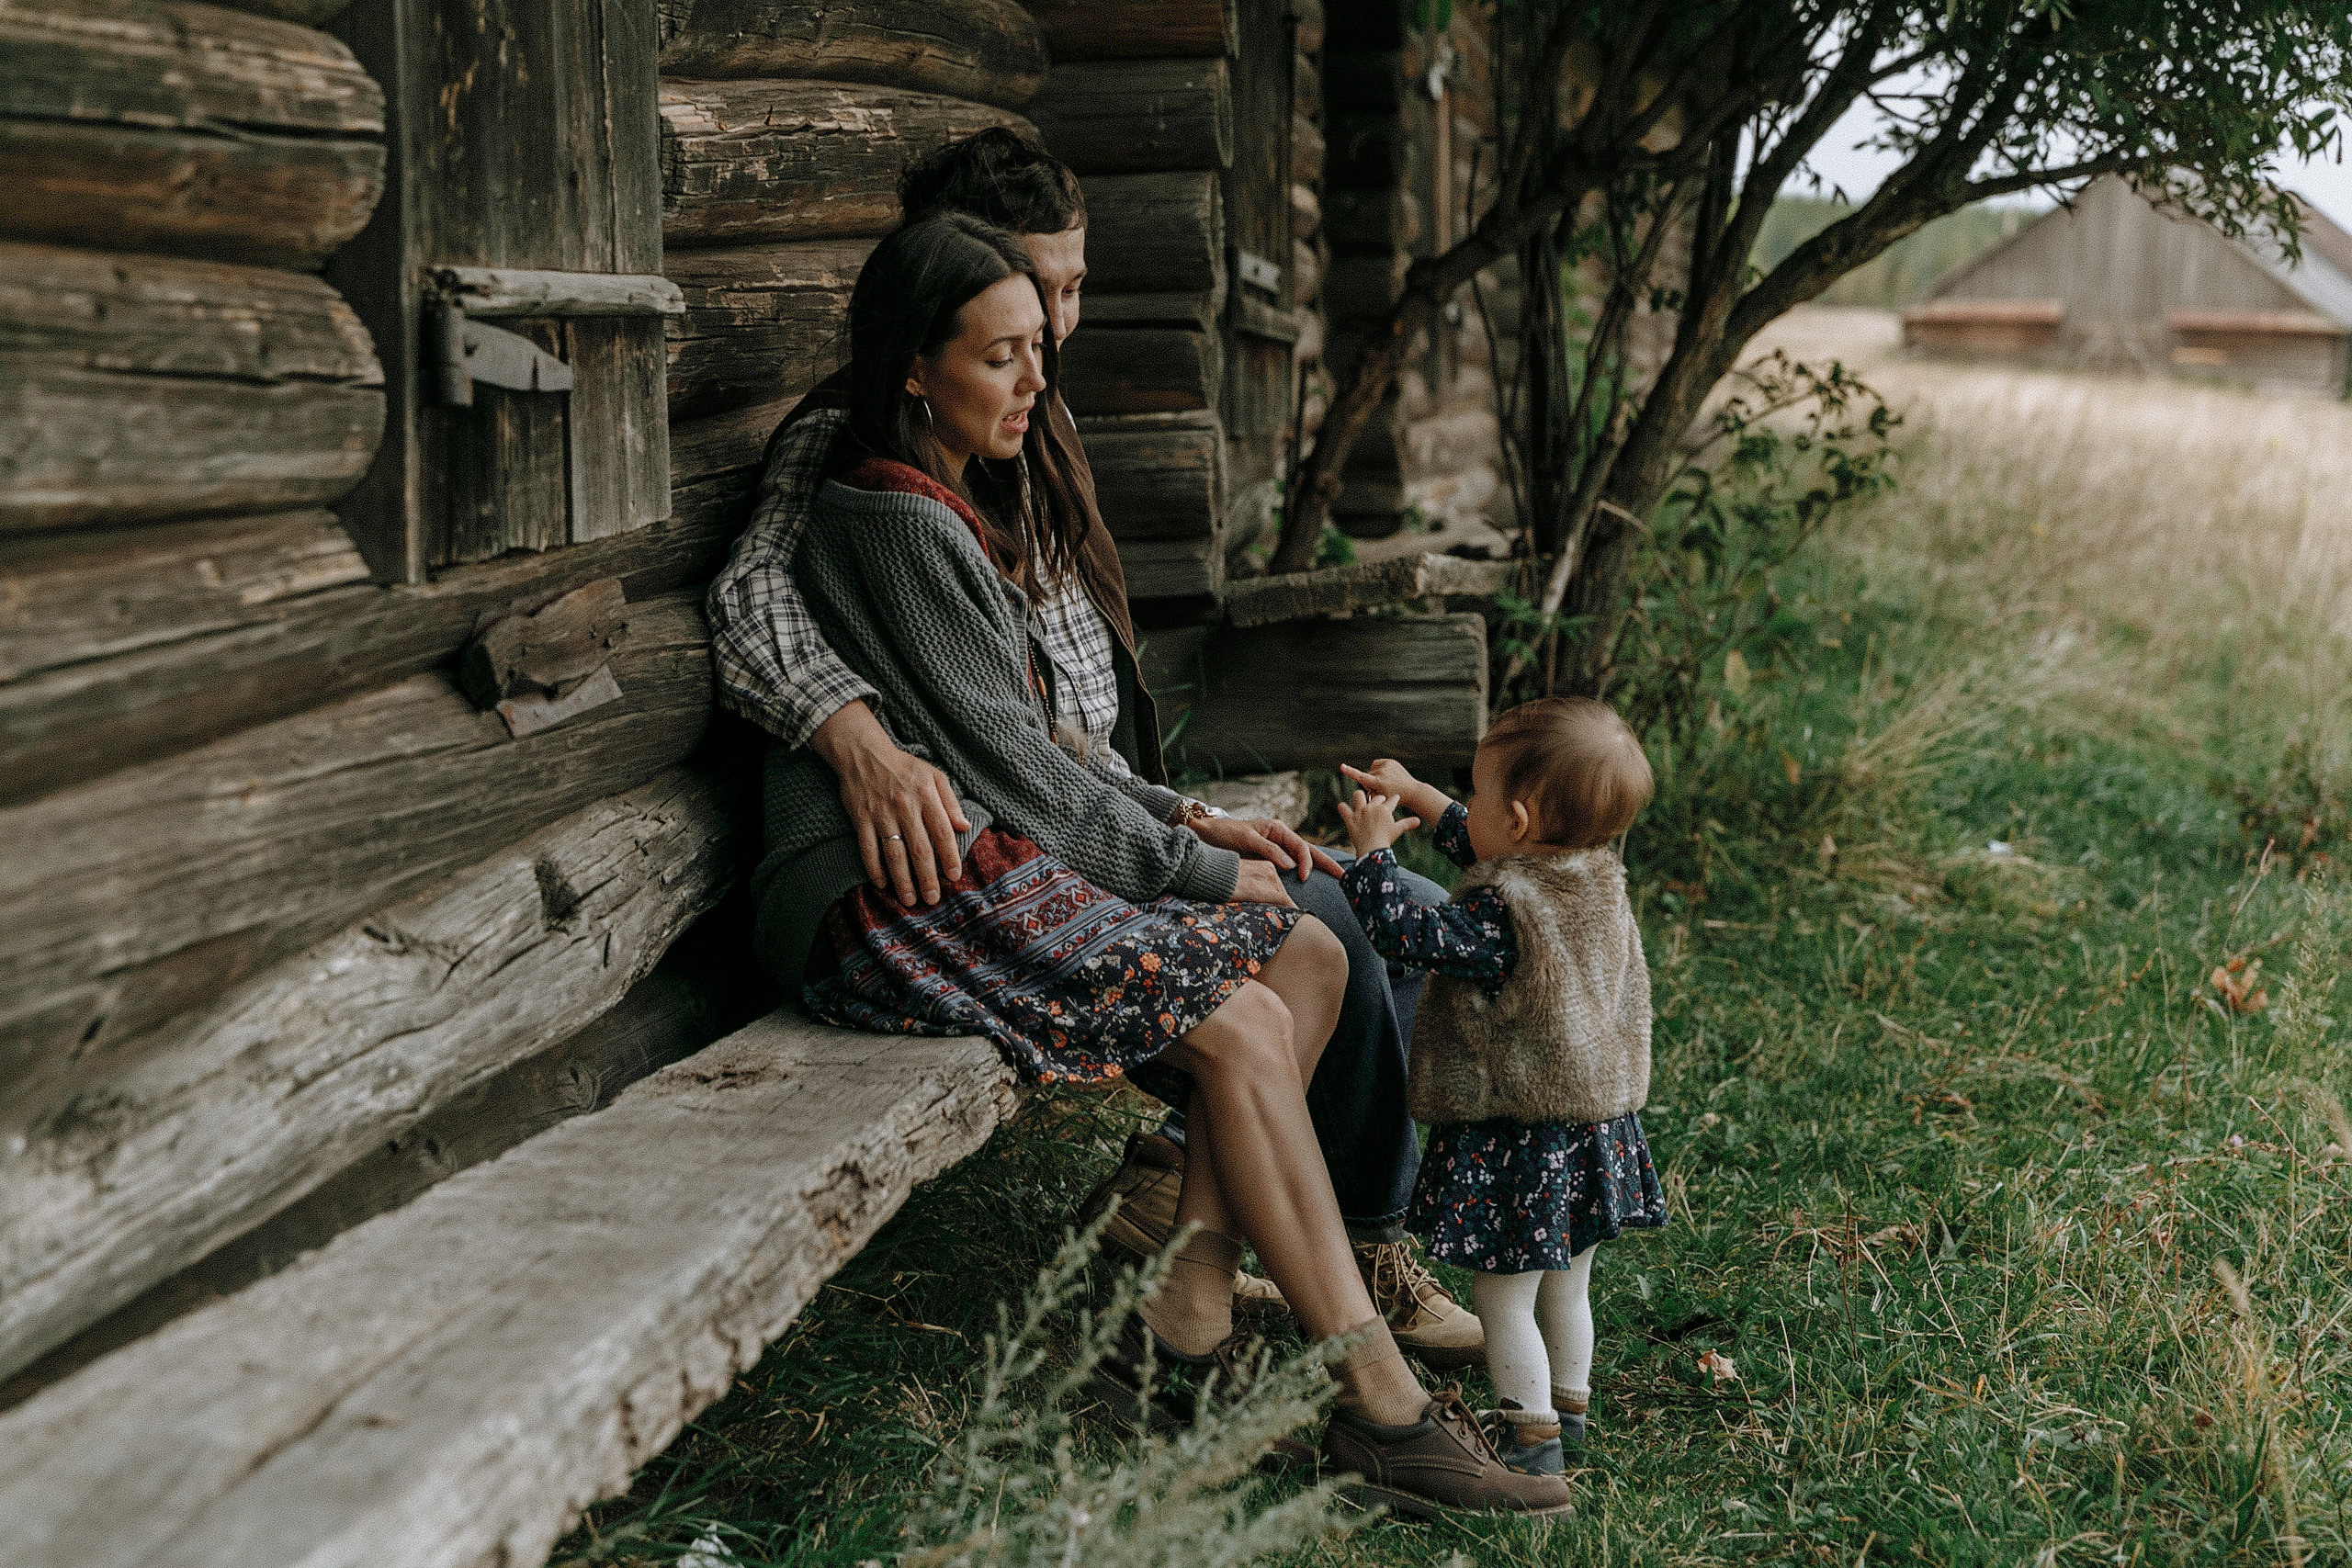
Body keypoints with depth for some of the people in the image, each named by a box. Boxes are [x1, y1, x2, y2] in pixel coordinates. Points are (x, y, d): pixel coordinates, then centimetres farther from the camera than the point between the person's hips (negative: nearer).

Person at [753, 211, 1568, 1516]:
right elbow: (1006, 759, -12)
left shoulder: (969, 503, 19)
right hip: (897, 892, -10)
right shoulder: (895, 525, -12)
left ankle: (1190, 1307, -7)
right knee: (1242, 1023, -21)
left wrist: (1191, 831, 10)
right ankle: (1382, 1407, -17)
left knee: (1307, 956, -2)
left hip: (985, 861, 10)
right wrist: (1197, 871, -4)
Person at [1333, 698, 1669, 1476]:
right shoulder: (1595, 876, 1)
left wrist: (1372, 851, -10)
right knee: (1566, 1291, 23)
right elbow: (1480, 849, 16)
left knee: (1506, 1302, 5)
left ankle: (1533, 1440, 10)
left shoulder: (1505, 915, -26)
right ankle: (1569, 1409, 37)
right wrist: (1415, 794, 19)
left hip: (1517, 1143, -9)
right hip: (1596, 1124, 9)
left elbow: (1405, 934, -23)